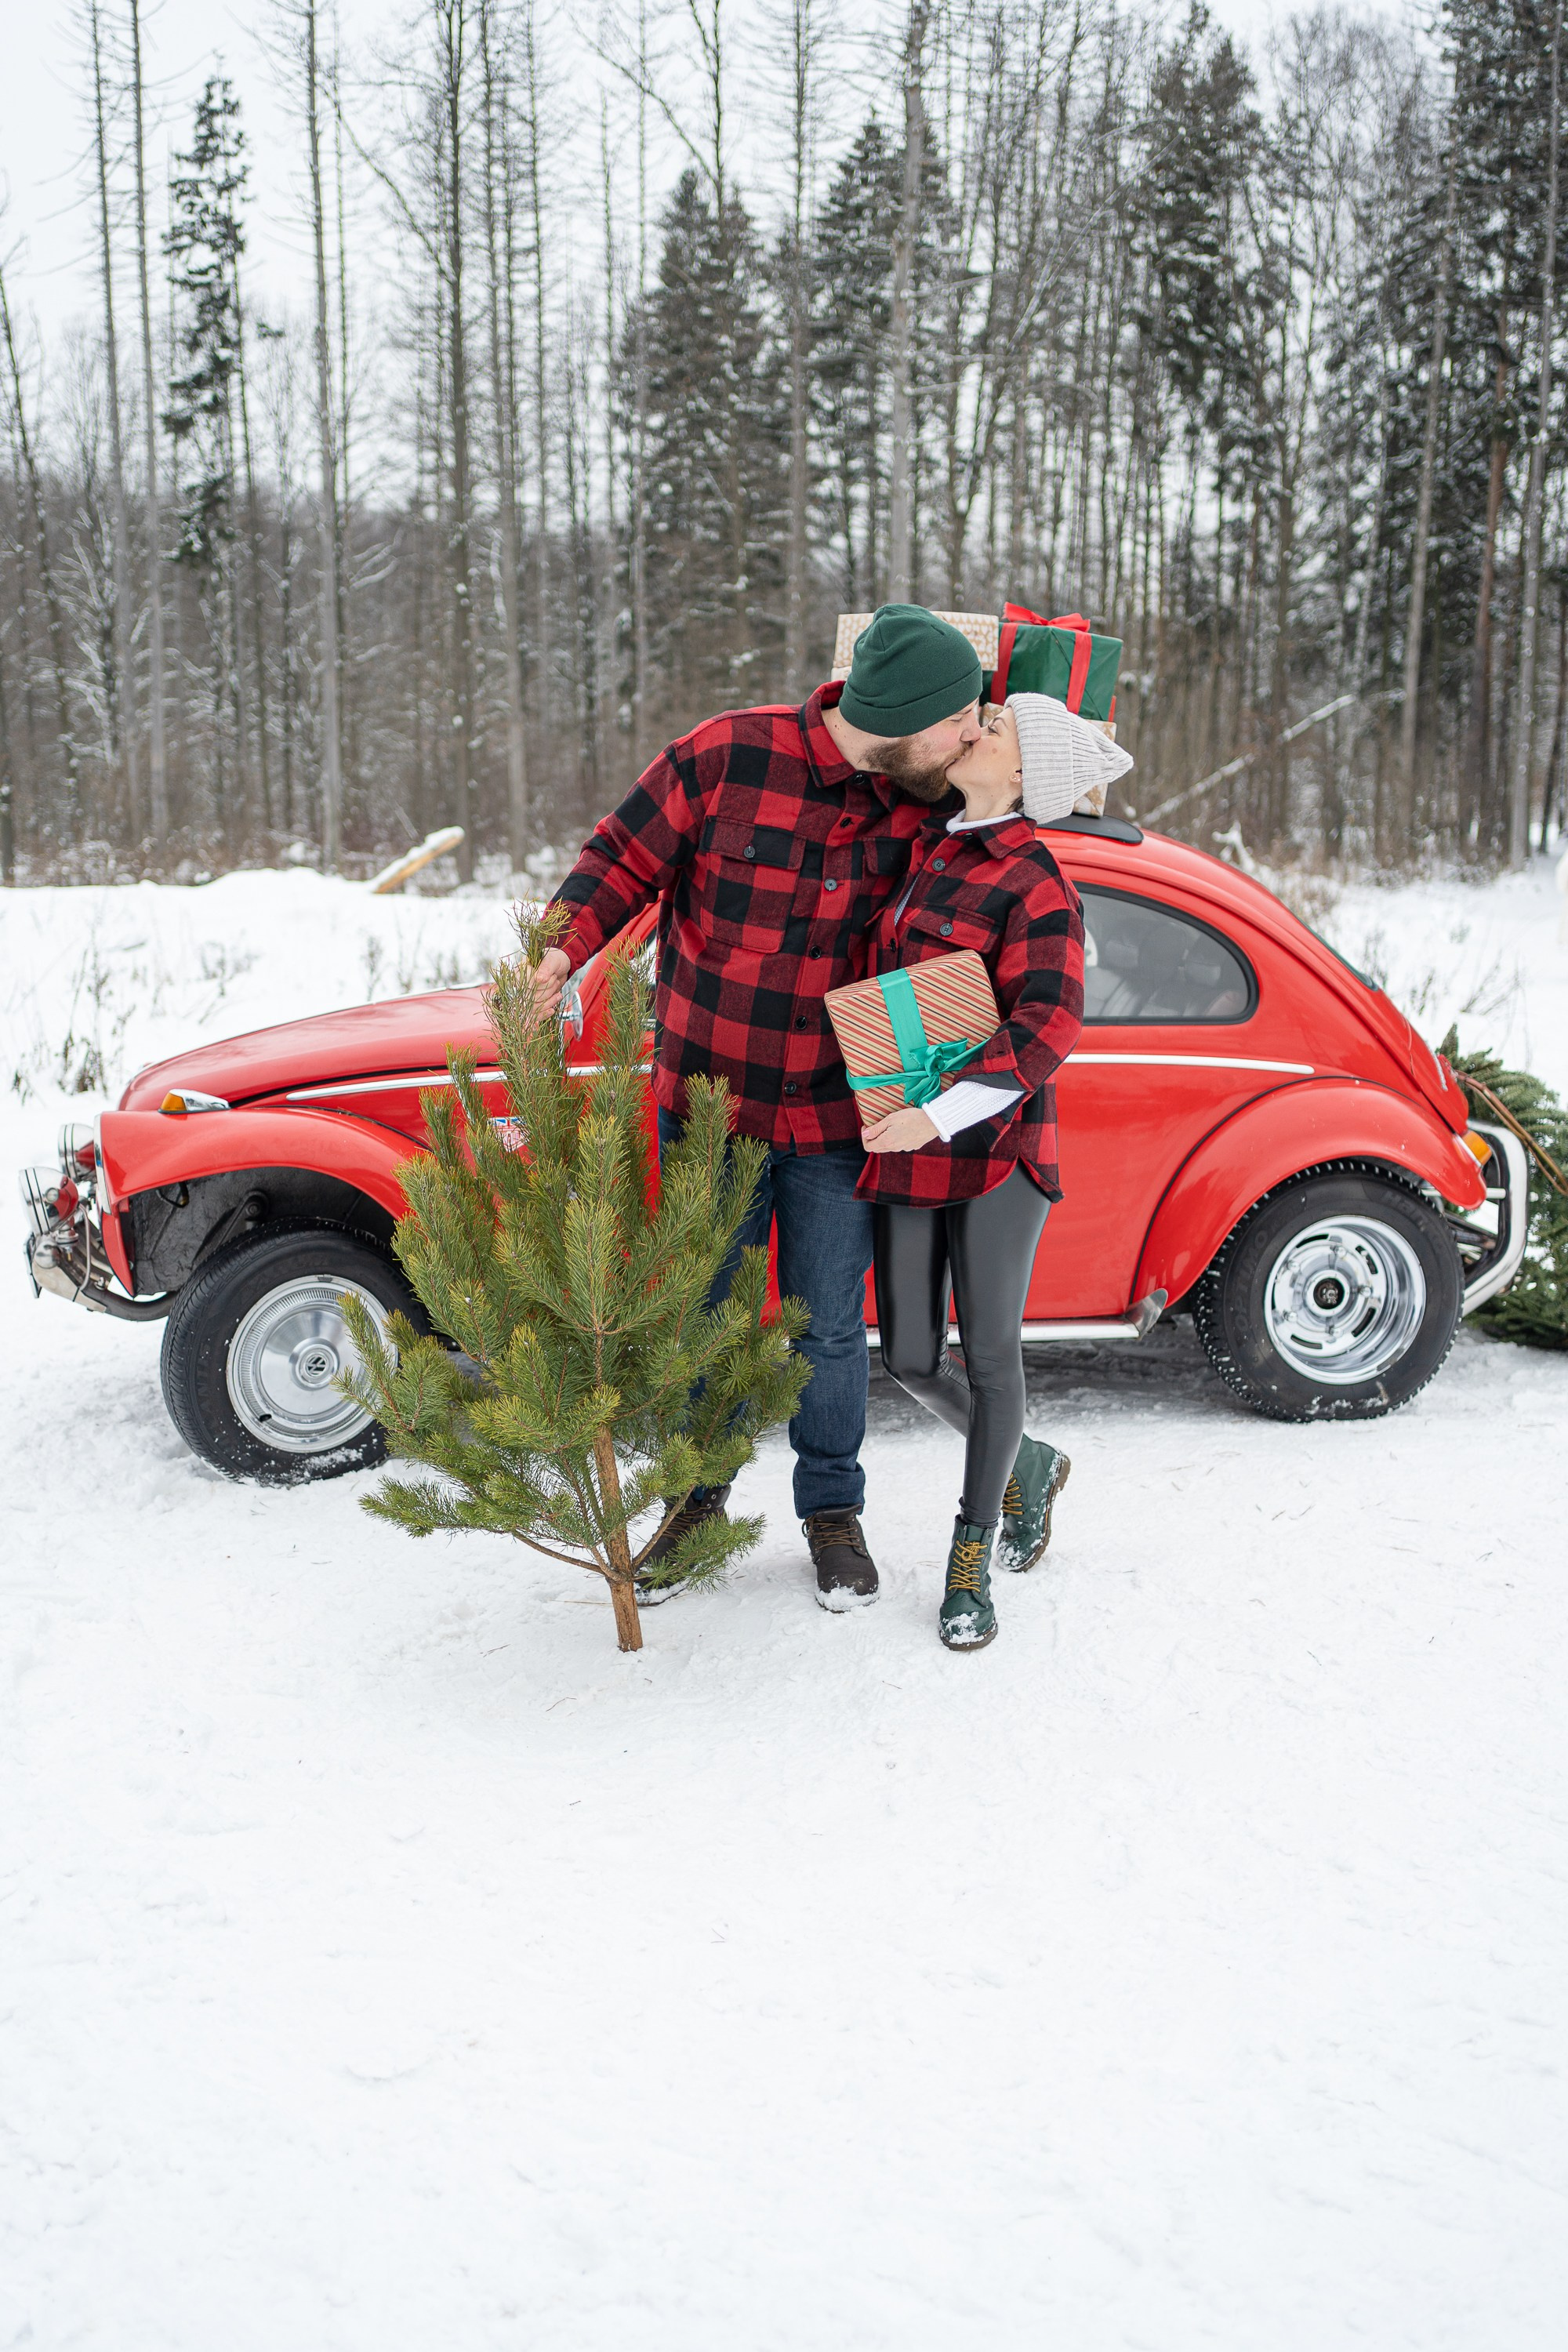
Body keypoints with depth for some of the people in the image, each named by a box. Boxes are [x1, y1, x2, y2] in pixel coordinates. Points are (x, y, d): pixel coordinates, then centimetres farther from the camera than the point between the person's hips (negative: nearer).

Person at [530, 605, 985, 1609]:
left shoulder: (925, 793, -6)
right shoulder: (726, 757, -15)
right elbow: (625, 857, -5)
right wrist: (558, 954, -17)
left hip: (835, 1117, 1)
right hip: (707, 1103, -1)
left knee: (831, 1329, 9)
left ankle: (834, 1509, 30)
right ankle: (698, 1498, 33)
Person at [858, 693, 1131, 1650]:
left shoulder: (1036, 883, -12)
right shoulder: (924, 846, 9)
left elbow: (1047, 1030, -21)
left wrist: (939, 1115, -28)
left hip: (995, 1146, -6)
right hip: (903, 1146, 6)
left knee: (991, 1355, 4)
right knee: (911, 1360, 9)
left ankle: (972, 1559, 22)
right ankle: (1028, 1466, 37)